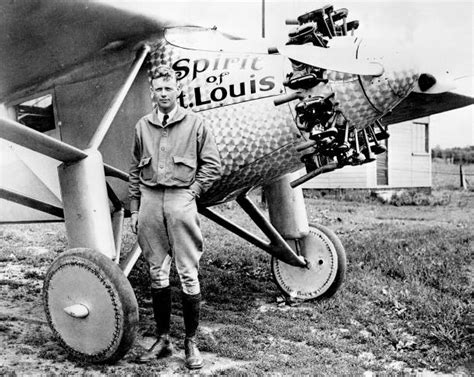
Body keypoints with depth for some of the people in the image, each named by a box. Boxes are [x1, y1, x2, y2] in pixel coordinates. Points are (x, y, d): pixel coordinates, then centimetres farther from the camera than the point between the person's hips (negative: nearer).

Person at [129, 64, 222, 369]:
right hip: (150, 200, 4)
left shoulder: (194, 123, 2)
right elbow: (135, 171, 14)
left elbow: (213, 164, 2)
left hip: (181, 200, -3)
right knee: (157, 273, 9)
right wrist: (134, 209, 10)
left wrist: (193, 192, -6)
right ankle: (163, 340, 20)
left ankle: (191, 342, 9)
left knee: (188, 274, -2)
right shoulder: (143, 126, 12)